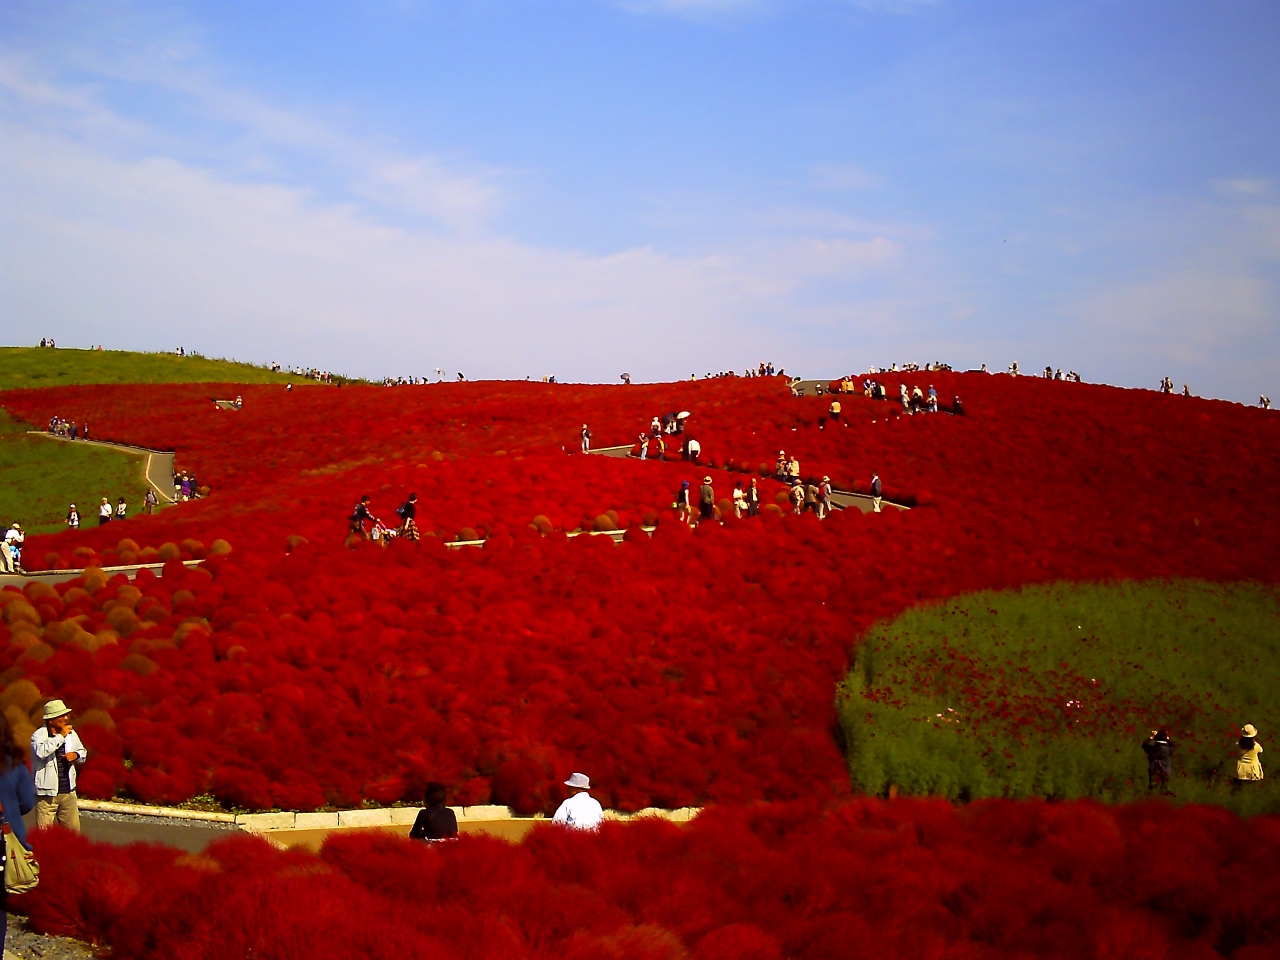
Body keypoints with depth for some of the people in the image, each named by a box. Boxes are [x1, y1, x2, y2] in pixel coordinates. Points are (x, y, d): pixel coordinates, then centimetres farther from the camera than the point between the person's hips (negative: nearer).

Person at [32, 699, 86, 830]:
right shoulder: (39, 735, -11)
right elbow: (41, 752, -32)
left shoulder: (71, 733, 8)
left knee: (73, 829, 11)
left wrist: (76, 755, -3)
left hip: (68, 791, 6)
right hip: (47, 793, -5)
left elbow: (82, 752, 22)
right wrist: (61, 736, -23)